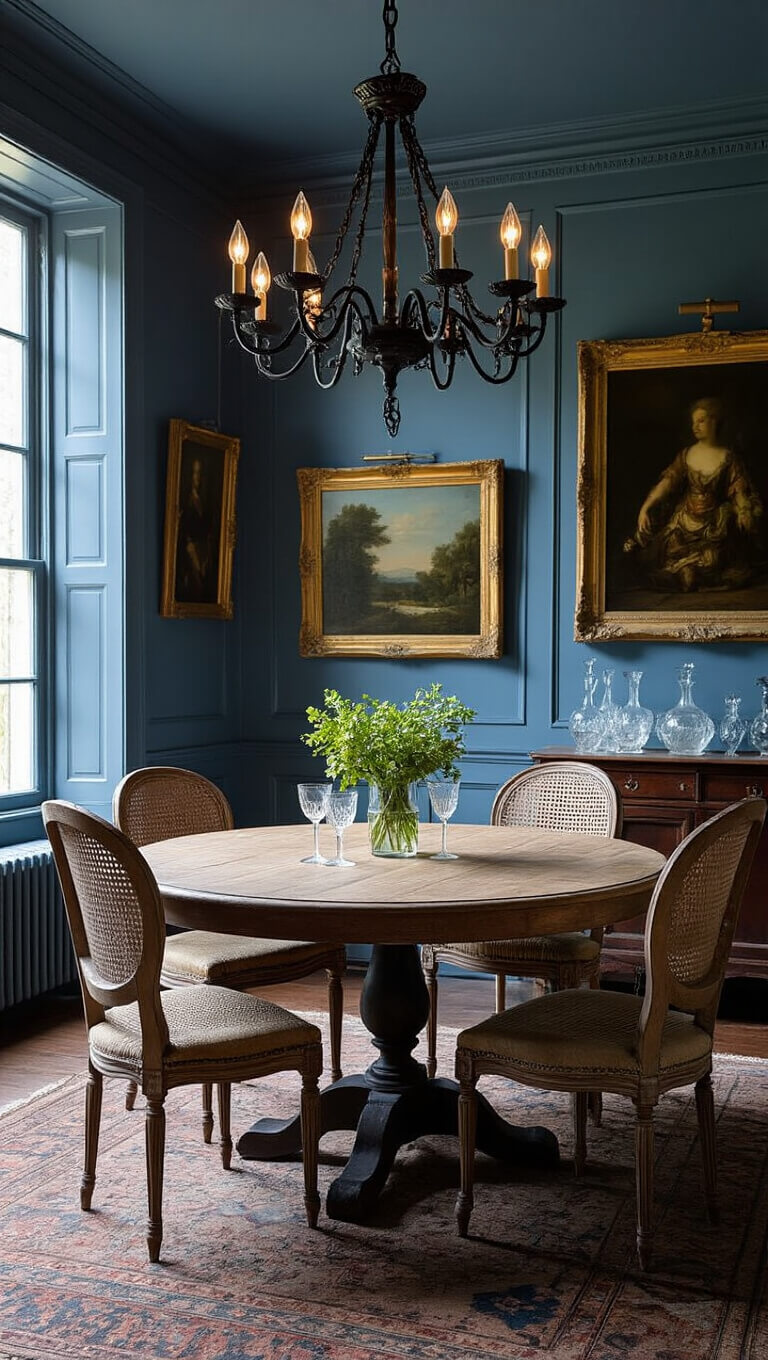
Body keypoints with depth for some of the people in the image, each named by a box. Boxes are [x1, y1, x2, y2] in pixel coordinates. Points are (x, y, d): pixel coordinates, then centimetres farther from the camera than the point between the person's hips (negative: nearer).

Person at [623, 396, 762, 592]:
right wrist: (644, 509, -10)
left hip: (713, 525, -2)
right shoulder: (686, 454, 4)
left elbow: (740, 492, -8)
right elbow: (666, 482, -1)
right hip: (685, 520, 2)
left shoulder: (728, 458, -1)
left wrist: (745, 513, -28)